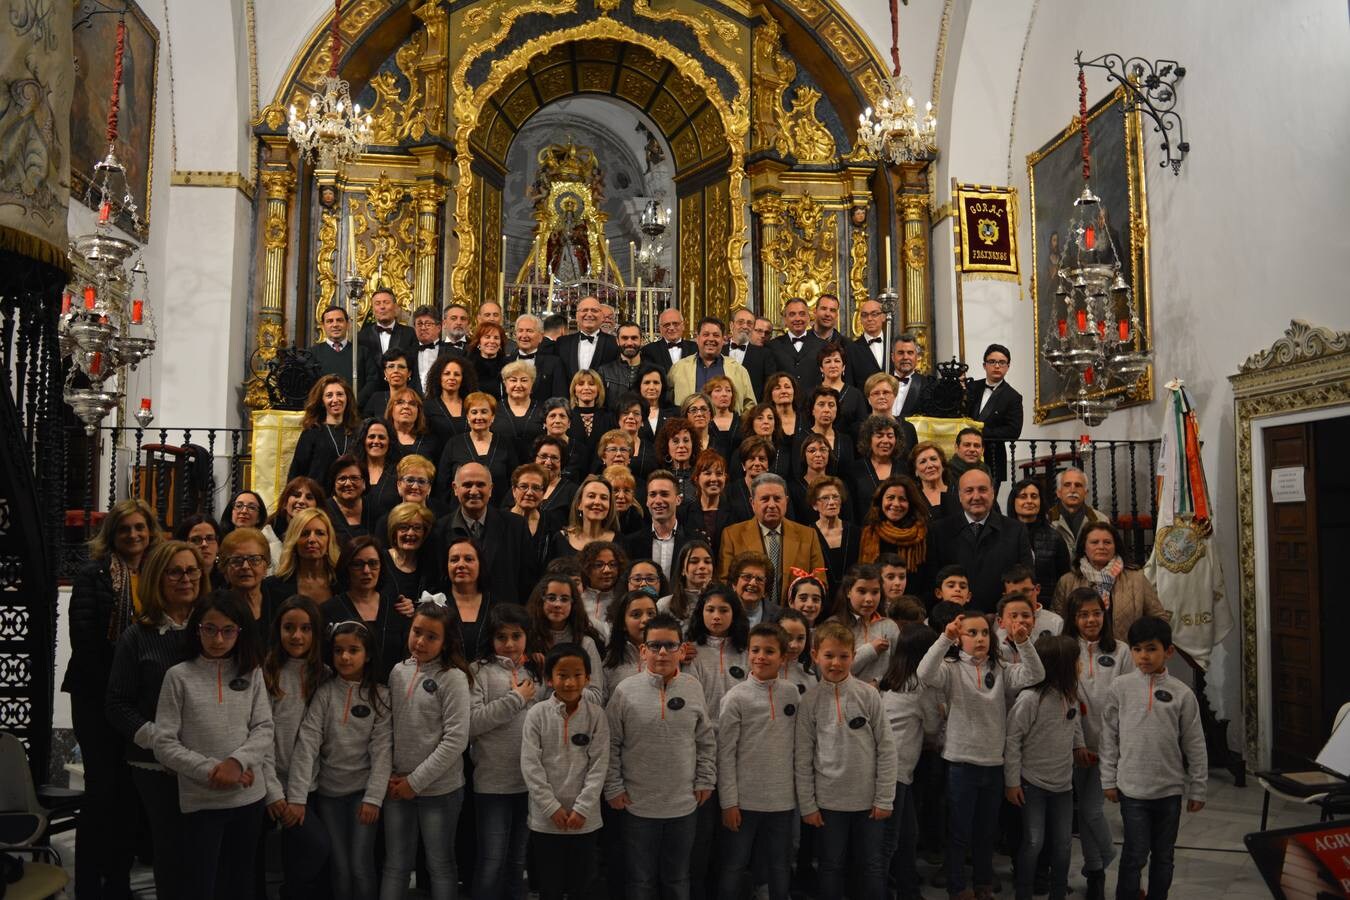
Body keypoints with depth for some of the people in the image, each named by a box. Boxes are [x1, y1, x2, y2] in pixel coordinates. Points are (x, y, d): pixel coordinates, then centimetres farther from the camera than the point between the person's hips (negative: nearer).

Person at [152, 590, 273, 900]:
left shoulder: (251, 673, 3)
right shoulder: (179, 676, -6)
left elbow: (264, 729, 0)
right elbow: (164, 744, -8)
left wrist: (237, 761, -17)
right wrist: (210, 770, -15)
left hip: (249, 797, 3)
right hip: (200, 801, -3)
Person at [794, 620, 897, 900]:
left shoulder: (869, 694, -6)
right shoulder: (810, 699, -5)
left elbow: (886, 748, -4)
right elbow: (803, 756, -2)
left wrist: (884, 799, -5)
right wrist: (807, 804, -3)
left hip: (868, 799, 0)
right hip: (828, 801, 0)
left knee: (872, 866, 12)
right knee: (831, 867, 13)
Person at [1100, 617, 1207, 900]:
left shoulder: (1182, 693, -4)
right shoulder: (1120, 687, -5)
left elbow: (1195, 745, 1)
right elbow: (1109, 736, 0)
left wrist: (1197, 789, 3)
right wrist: (1109, 779, 0)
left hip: (1170, 789, 1)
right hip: (1132, 788, -1)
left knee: (1163, 855, 15)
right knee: (1135, 854, 2)